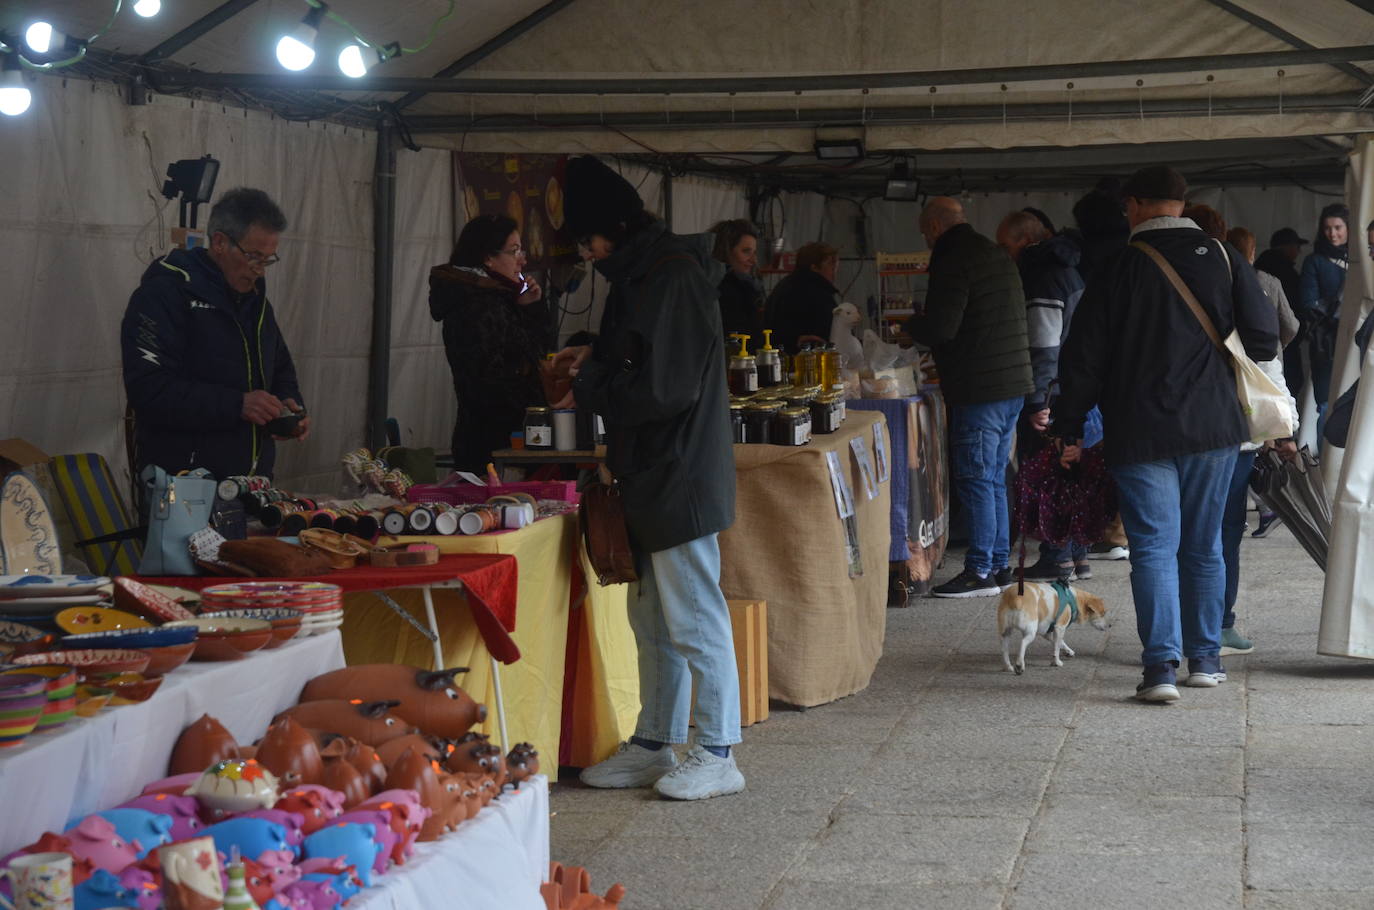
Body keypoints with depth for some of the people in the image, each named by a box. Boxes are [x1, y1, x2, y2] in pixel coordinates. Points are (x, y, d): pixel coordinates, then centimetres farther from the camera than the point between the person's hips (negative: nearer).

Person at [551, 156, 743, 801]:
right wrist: (598, 359, 11)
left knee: (694, 620, -3)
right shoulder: (644, 271, 14)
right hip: (652, 477, 11)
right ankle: (654, 746, 26)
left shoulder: (673, 276, -18)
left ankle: (716, 756, 5)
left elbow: (667, 385, -22)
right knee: (652, 619, 16)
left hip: (678, 478, -11)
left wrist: (591, 386, -9)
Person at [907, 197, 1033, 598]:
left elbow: (941, 328, -20)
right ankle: (998, 565, 18)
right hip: (1014, 383, 9)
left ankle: (980, 571, -4)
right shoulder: (998, 256, 17)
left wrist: (910, 325, 2)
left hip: (979, 389, -9)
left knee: (975, 479, -5)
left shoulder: (953, 262, -13)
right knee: (994, 479, 14)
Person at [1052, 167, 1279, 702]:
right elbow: (1263, 336, -1)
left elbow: (1084, 357, -1)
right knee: (1204, 546, 13)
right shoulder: (1222, 259, 3)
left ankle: (1161, 665, -13)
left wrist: (1069, 429, 7)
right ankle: (1205, 659, 18)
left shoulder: (1117, 271, -2)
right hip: (1214, 426, 2)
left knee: (1154, 546, -2)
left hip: (1139, 433, -2)